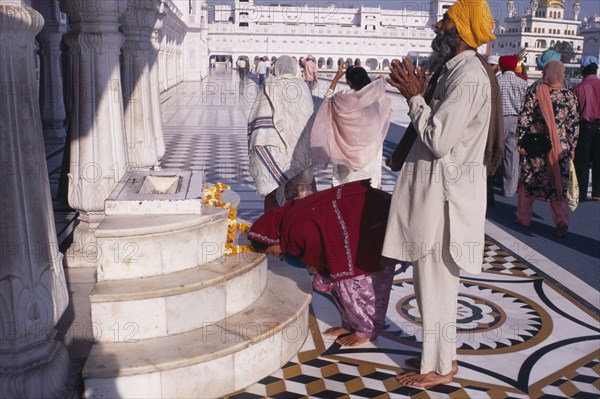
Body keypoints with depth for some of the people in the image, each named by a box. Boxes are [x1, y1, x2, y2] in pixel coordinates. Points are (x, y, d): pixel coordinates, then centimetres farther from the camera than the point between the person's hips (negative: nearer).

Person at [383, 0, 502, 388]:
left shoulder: (468, 76, -18)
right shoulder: (455, 69, 12)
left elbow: (438, 139, -23)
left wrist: (414, 97, -13)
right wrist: (419, 94, 5)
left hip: (446, 192, -10)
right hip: (437, 187, 10)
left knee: (436, 281, 2)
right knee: (437, 279, 18)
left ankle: (440, 366, 18)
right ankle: (442, 353, 33)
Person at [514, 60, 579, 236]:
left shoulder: (533, 91, -6)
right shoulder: (569, 96, 0)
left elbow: (524, 118, -8)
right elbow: (574, 124, 3)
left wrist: (521, 141, -3)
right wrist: (572, 146, 11)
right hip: (560, 148, 2)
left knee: (528, 181, 11)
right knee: (559, 183, 8)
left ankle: (523, 218, 20)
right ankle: (562, 220, -2)